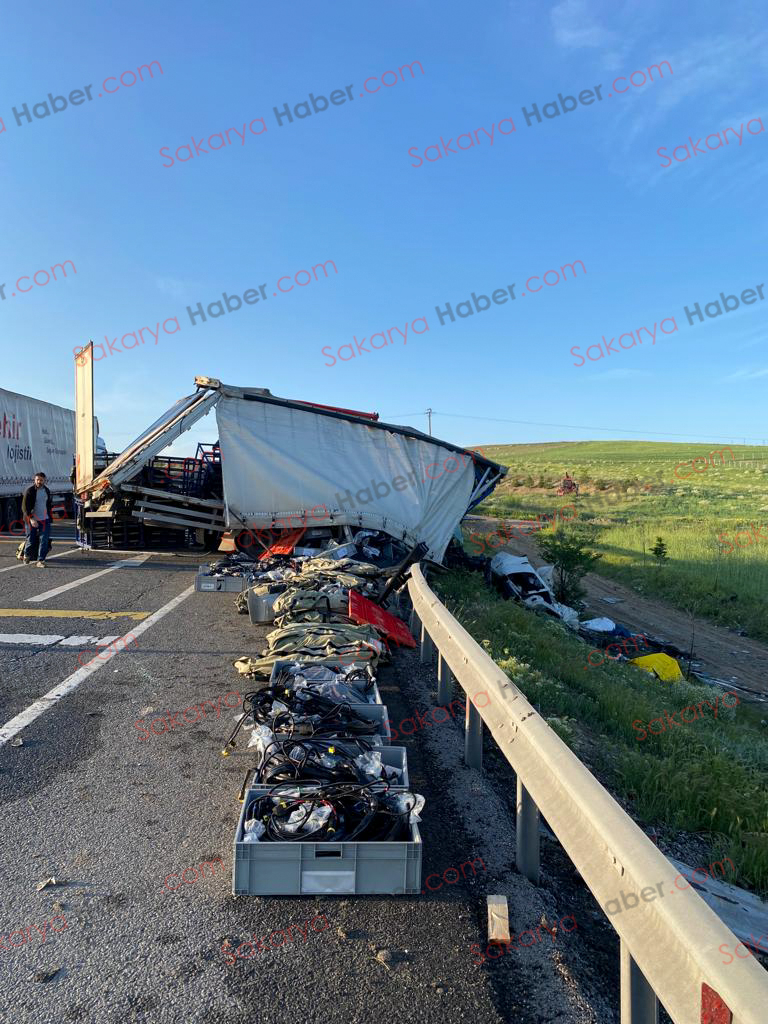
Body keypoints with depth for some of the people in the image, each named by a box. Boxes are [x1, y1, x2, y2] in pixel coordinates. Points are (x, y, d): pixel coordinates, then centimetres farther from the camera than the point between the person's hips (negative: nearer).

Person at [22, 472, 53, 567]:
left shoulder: (47, 491, 9)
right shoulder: (29, 491, -8)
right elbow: (24, 507, -12)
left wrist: (49, 517, 17)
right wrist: (31, 519, -22)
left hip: (44, 520, 4)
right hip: (31, 520, -4)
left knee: (44, 540, -8)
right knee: (31, 541, 5)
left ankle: (41, 561, -4)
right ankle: (27, 555, 34)